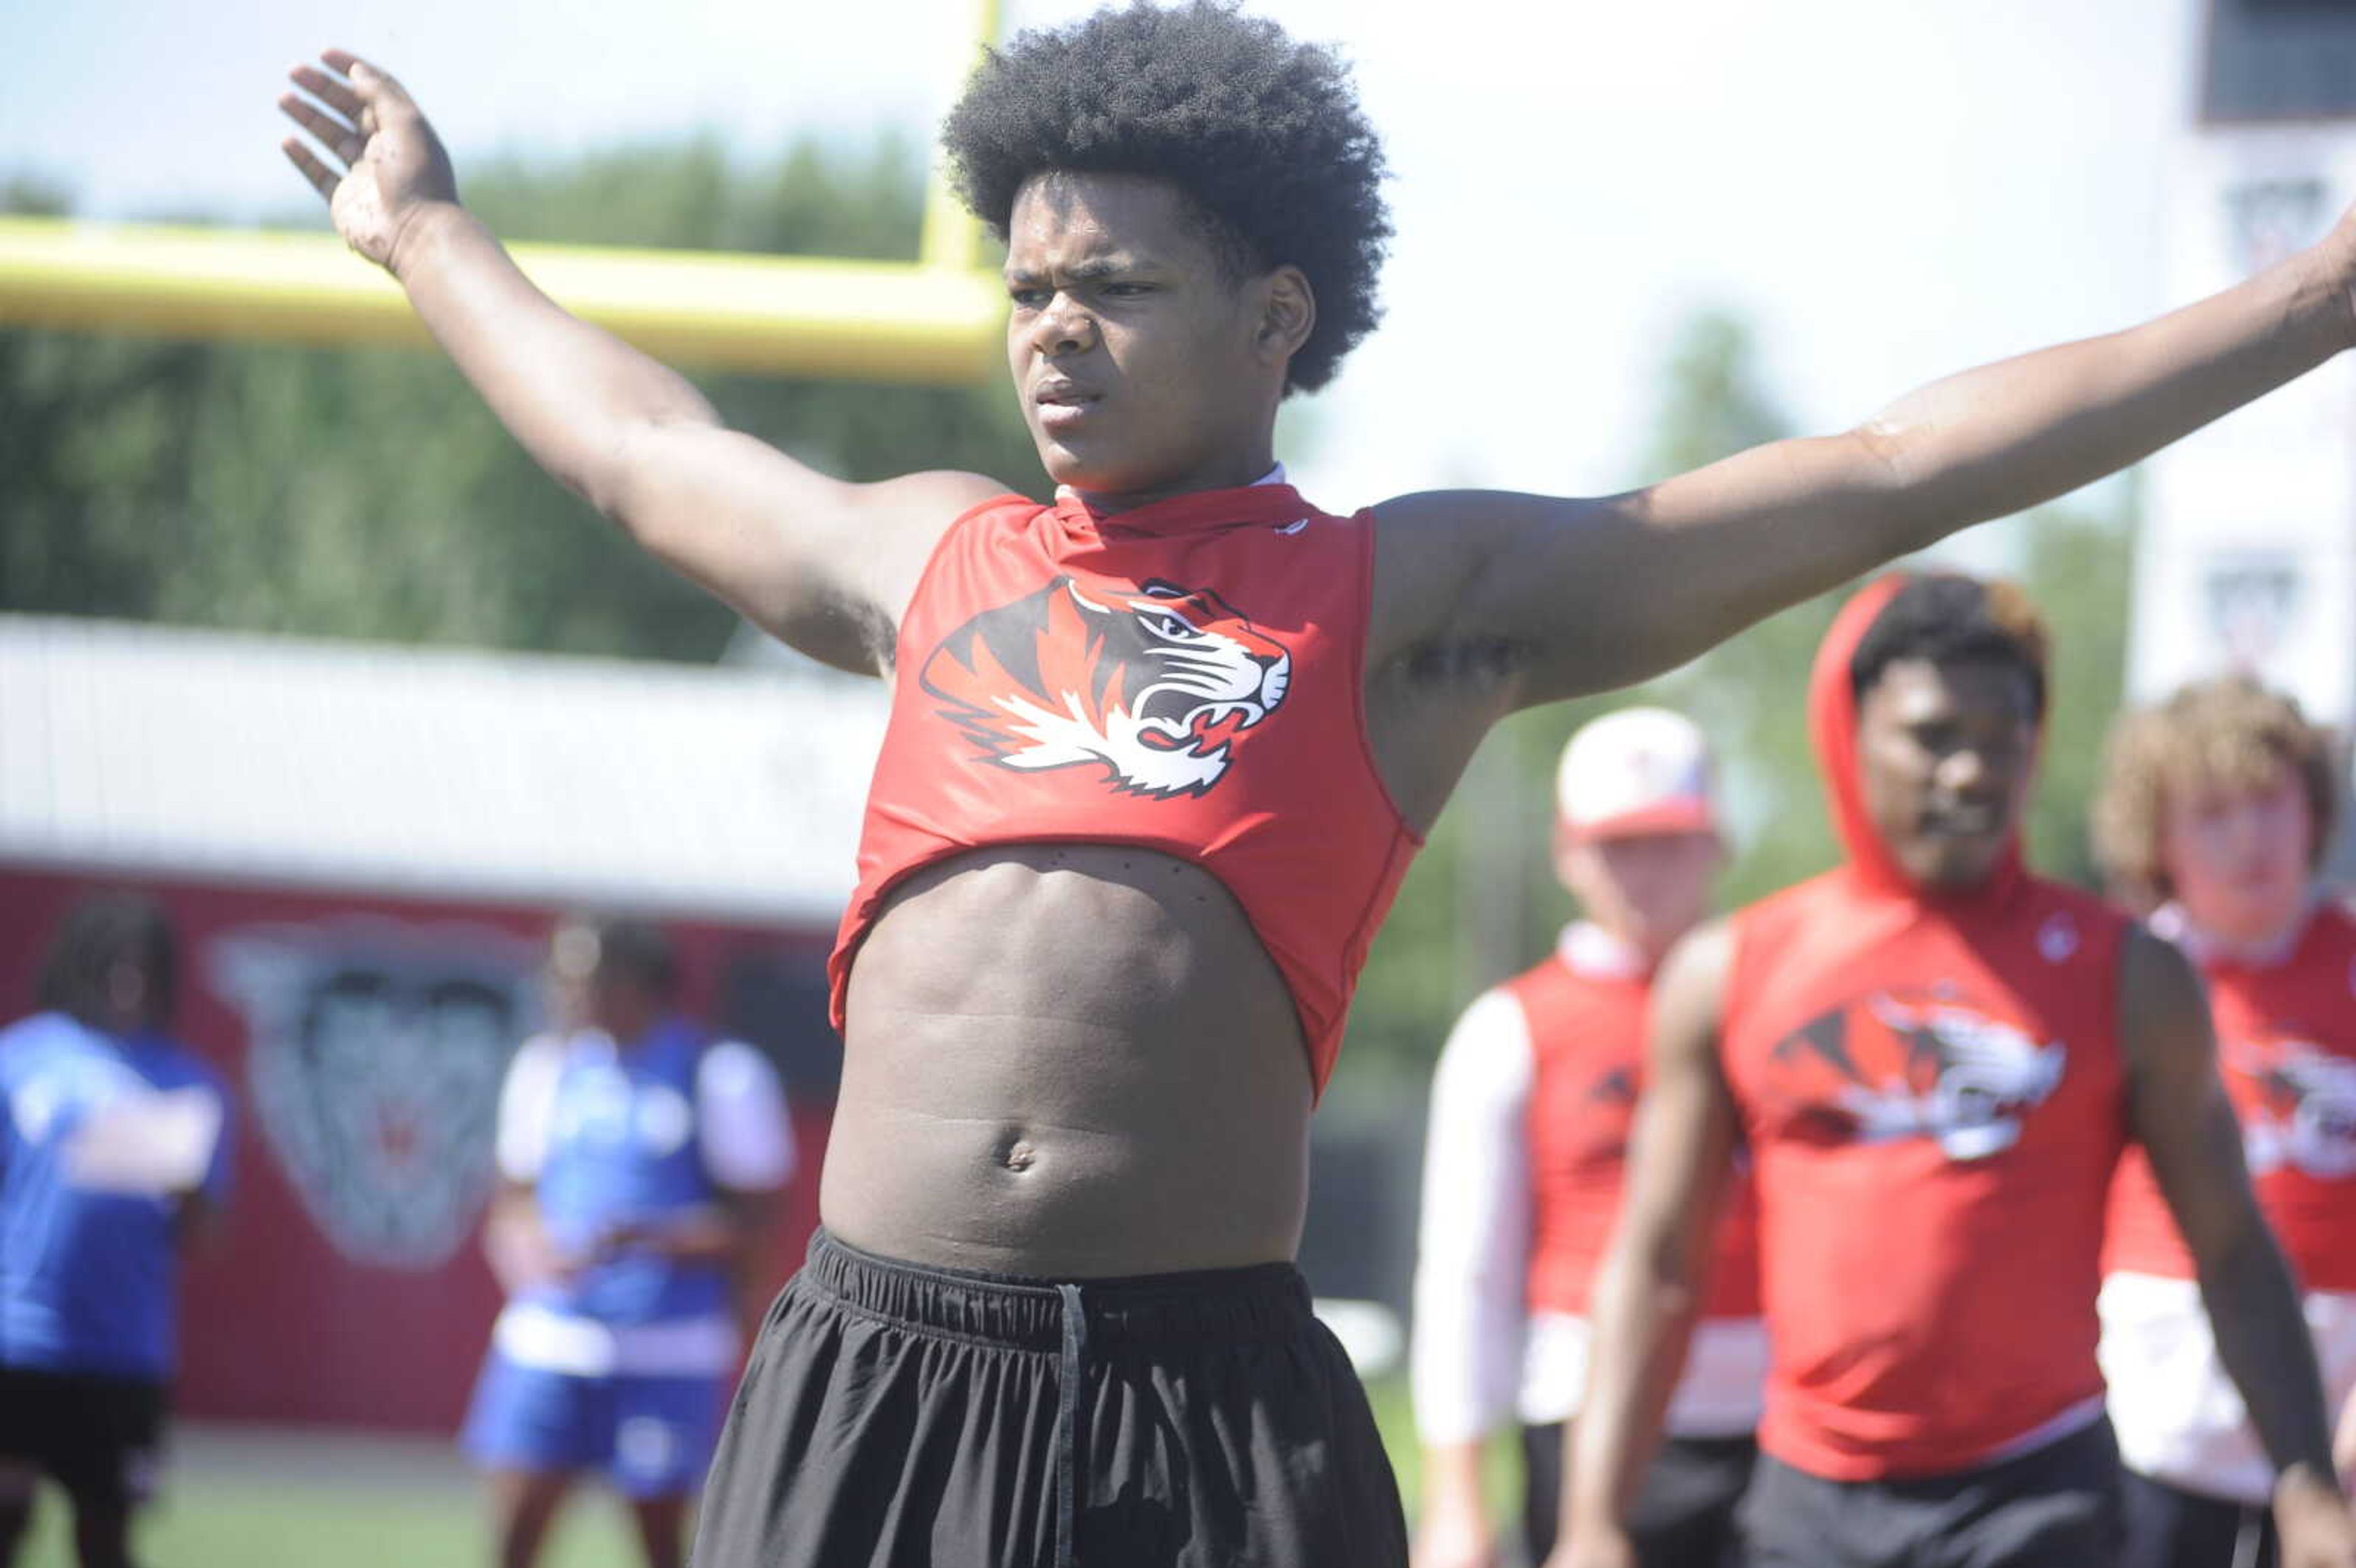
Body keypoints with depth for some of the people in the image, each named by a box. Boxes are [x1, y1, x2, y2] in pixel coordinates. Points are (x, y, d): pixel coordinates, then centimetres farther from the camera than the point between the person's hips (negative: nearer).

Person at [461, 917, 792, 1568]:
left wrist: (650, 1240, -22)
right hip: (550, 1341, 4)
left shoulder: (720, 1075, -5)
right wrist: (533, 1260, -5)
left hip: (667, 1349, -4)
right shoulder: (547, 1067, 11)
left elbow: (751, 1222, -6)